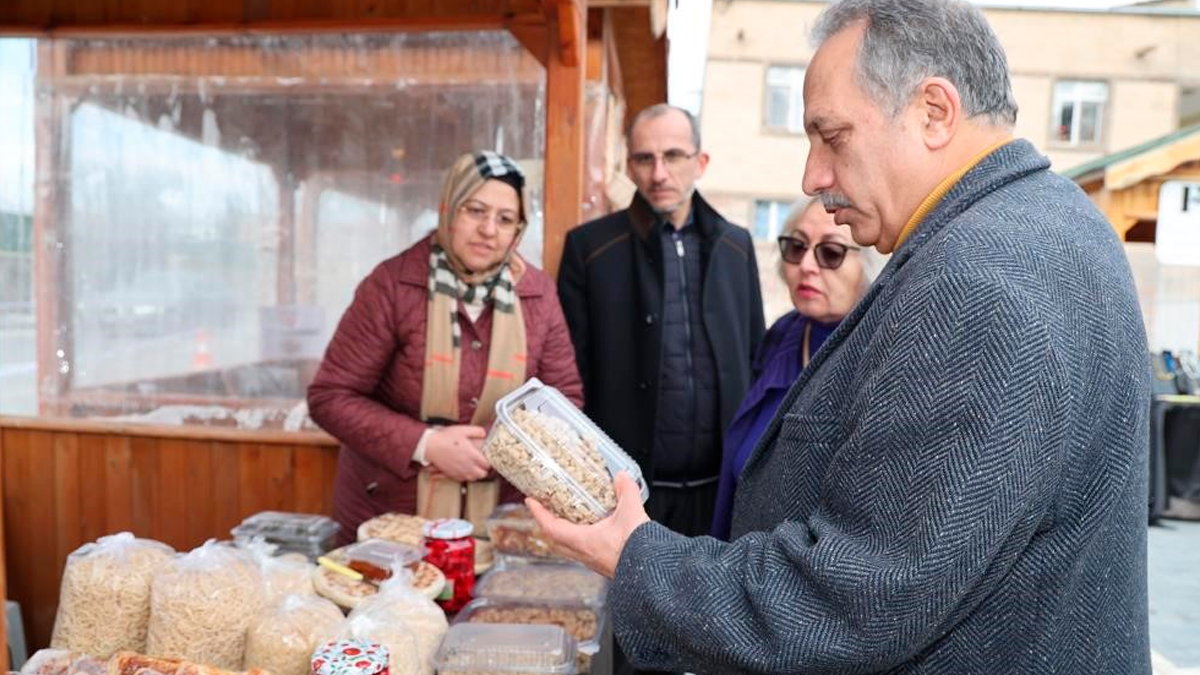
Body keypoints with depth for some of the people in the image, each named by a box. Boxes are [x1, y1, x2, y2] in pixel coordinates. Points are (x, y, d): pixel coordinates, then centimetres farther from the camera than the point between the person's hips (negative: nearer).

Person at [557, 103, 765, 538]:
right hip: (626, 488, -3)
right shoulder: (590, 246, -3)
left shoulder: (736, 245, 8)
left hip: (718, 487, 3)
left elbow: (756, 356, 12)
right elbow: (572, 372, -2)